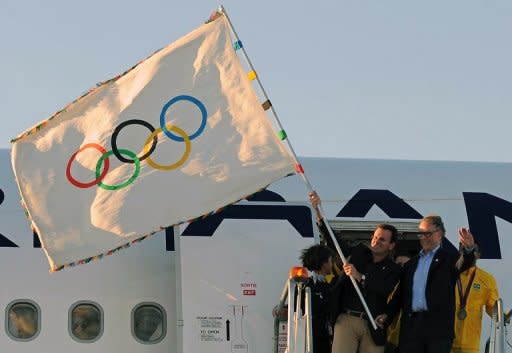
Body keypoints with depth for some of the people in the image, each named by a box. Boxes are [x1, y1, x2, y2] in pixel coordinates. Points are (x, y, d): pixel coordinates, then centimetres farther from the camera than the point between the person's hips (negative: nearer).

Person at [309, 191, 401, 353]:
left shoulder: (393, 269, 6)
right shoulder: (359, 252, 14)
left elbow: (385, 290, -13)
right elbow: (332, 240, 9)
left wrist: (359, 277, -20)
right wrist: (318, 211, -2)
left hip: (373, 326, -1)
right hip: (347, 320, 1)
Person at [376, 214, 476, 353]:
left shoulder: (448, 259, 5)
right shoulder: (411, 264, 21)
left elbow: (464, 264, -17)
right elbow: (400, 294, 22)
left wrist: (468, 249, -39)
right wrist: (388, 314, 9)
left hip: (438, 326, -5)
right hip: (411, 326, 5)